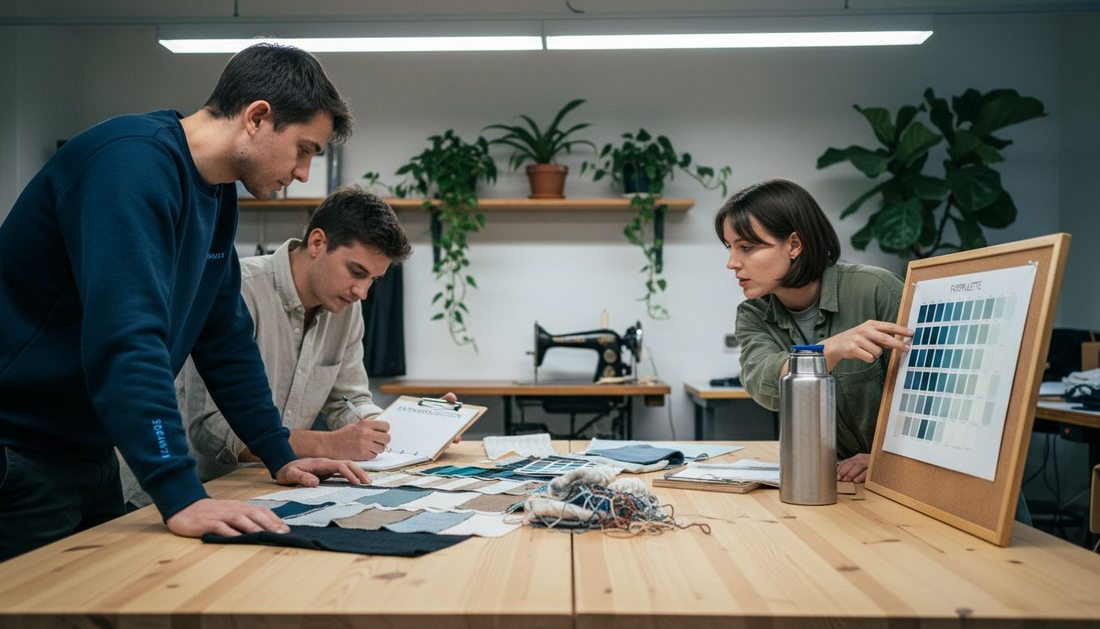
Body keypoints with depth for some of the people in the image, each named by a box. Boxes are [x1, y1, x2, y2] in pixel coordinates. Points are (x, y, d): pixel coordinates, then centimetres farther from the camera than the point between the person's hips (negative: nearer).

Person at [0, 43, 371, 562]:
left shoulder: (219, 195, 6)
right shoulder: (135, 160, -22)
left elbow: (225, 336, 11)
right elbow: (125, 336, -33)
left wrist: (280, 458, 10)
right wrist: (180, 497, -37)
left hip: (90, 456, 9)